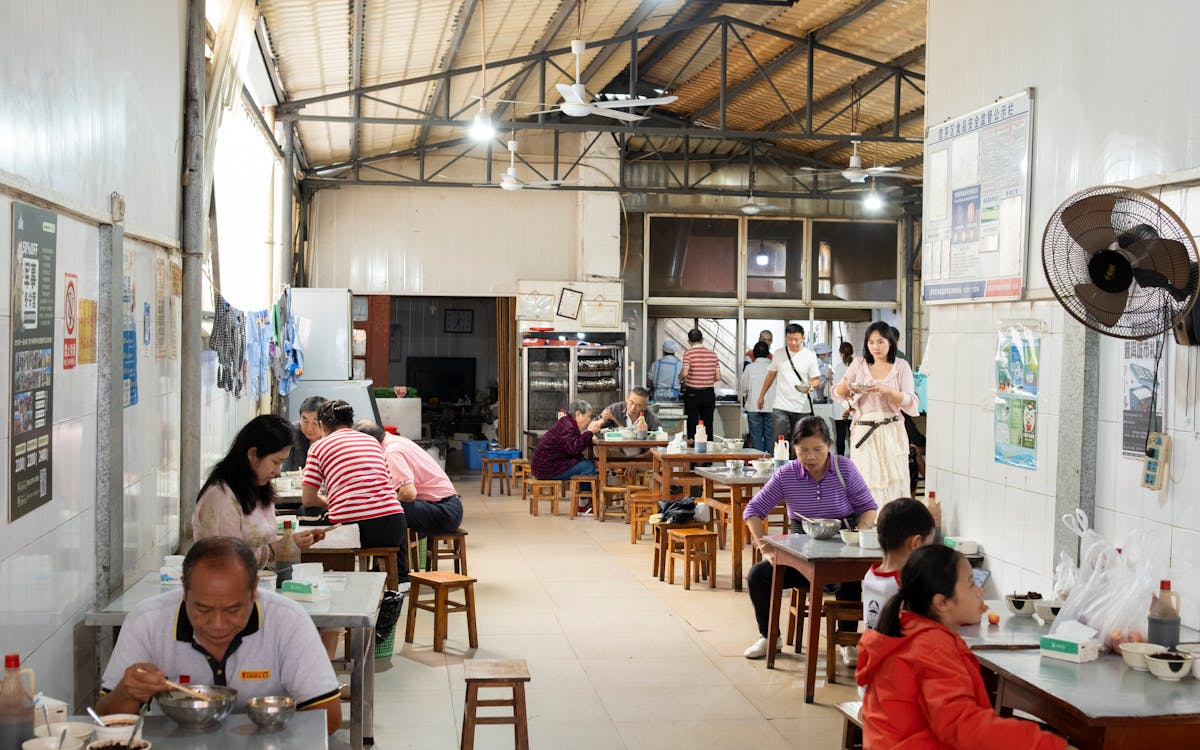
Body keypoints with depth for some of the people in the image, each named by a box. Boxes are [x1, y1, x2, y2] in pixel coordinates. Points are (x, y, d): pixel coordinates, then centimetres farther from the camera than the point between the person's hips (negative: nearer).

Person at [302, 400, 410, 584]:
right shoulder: (372, 441, 19)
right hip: (390, 527, 3)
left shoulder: (319, 447, 10)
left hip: (350, 528, -3)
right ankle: (401, 580, 32)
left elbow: (308, 499, 8)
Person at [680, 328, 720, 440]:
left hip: (692, 393, -3)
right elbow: (718, 377, 3)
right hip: (709, 393, 3)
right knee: (708, 425, 9)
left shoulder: (688, 353, -8)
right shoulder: (712, 354, 4)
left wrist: (680, 379, 1)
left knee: (692, 426, 2)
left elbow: (684, 373, -20)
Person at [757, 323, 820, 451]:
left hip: (802, 408, 0)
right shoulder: (779, 354, 6)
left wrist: (809, 385, -20)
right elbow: (771, 375, 18)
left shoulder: (810, 356, 0)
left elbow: (816, 380, 3)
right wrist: (761, 395, 21)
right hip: (781, 407, 0)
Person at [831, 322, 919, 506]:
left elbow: (911, 403, -4)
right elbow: (837, 394, 11)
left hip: (891, 433, -1)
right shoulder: (859, 365, 7)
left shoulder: (901, 366, 3)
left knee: (893, 483, -3)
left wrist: (887, 390, -20)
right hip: (863, 433, 1)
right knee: (866, 484, 0)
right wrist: (844, 386, -12)